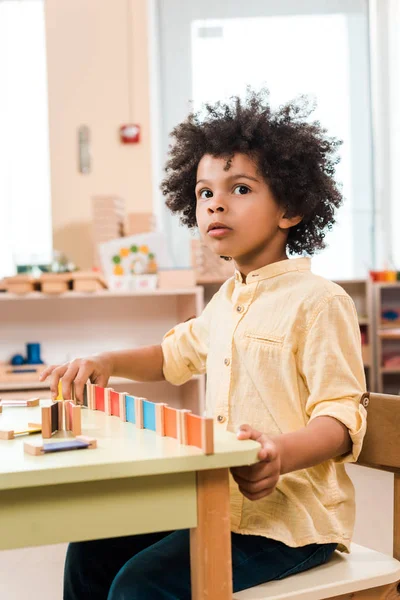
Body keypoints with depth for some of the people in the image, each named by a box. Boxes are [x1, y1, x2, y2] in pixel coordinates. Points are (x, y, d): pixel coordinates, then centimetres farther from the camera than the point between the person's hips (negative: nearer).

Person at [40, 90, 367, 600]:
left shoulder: (319, 302, -14)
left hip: (290, 514, -8)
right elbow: (174, 354, 32)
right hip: (221, 501, 9)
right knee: (92, 552, 9)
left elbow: (342, 419, -18)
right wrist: (107, 363, 15)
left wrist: (284, 453, -38)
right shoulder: (226, 302, 14)